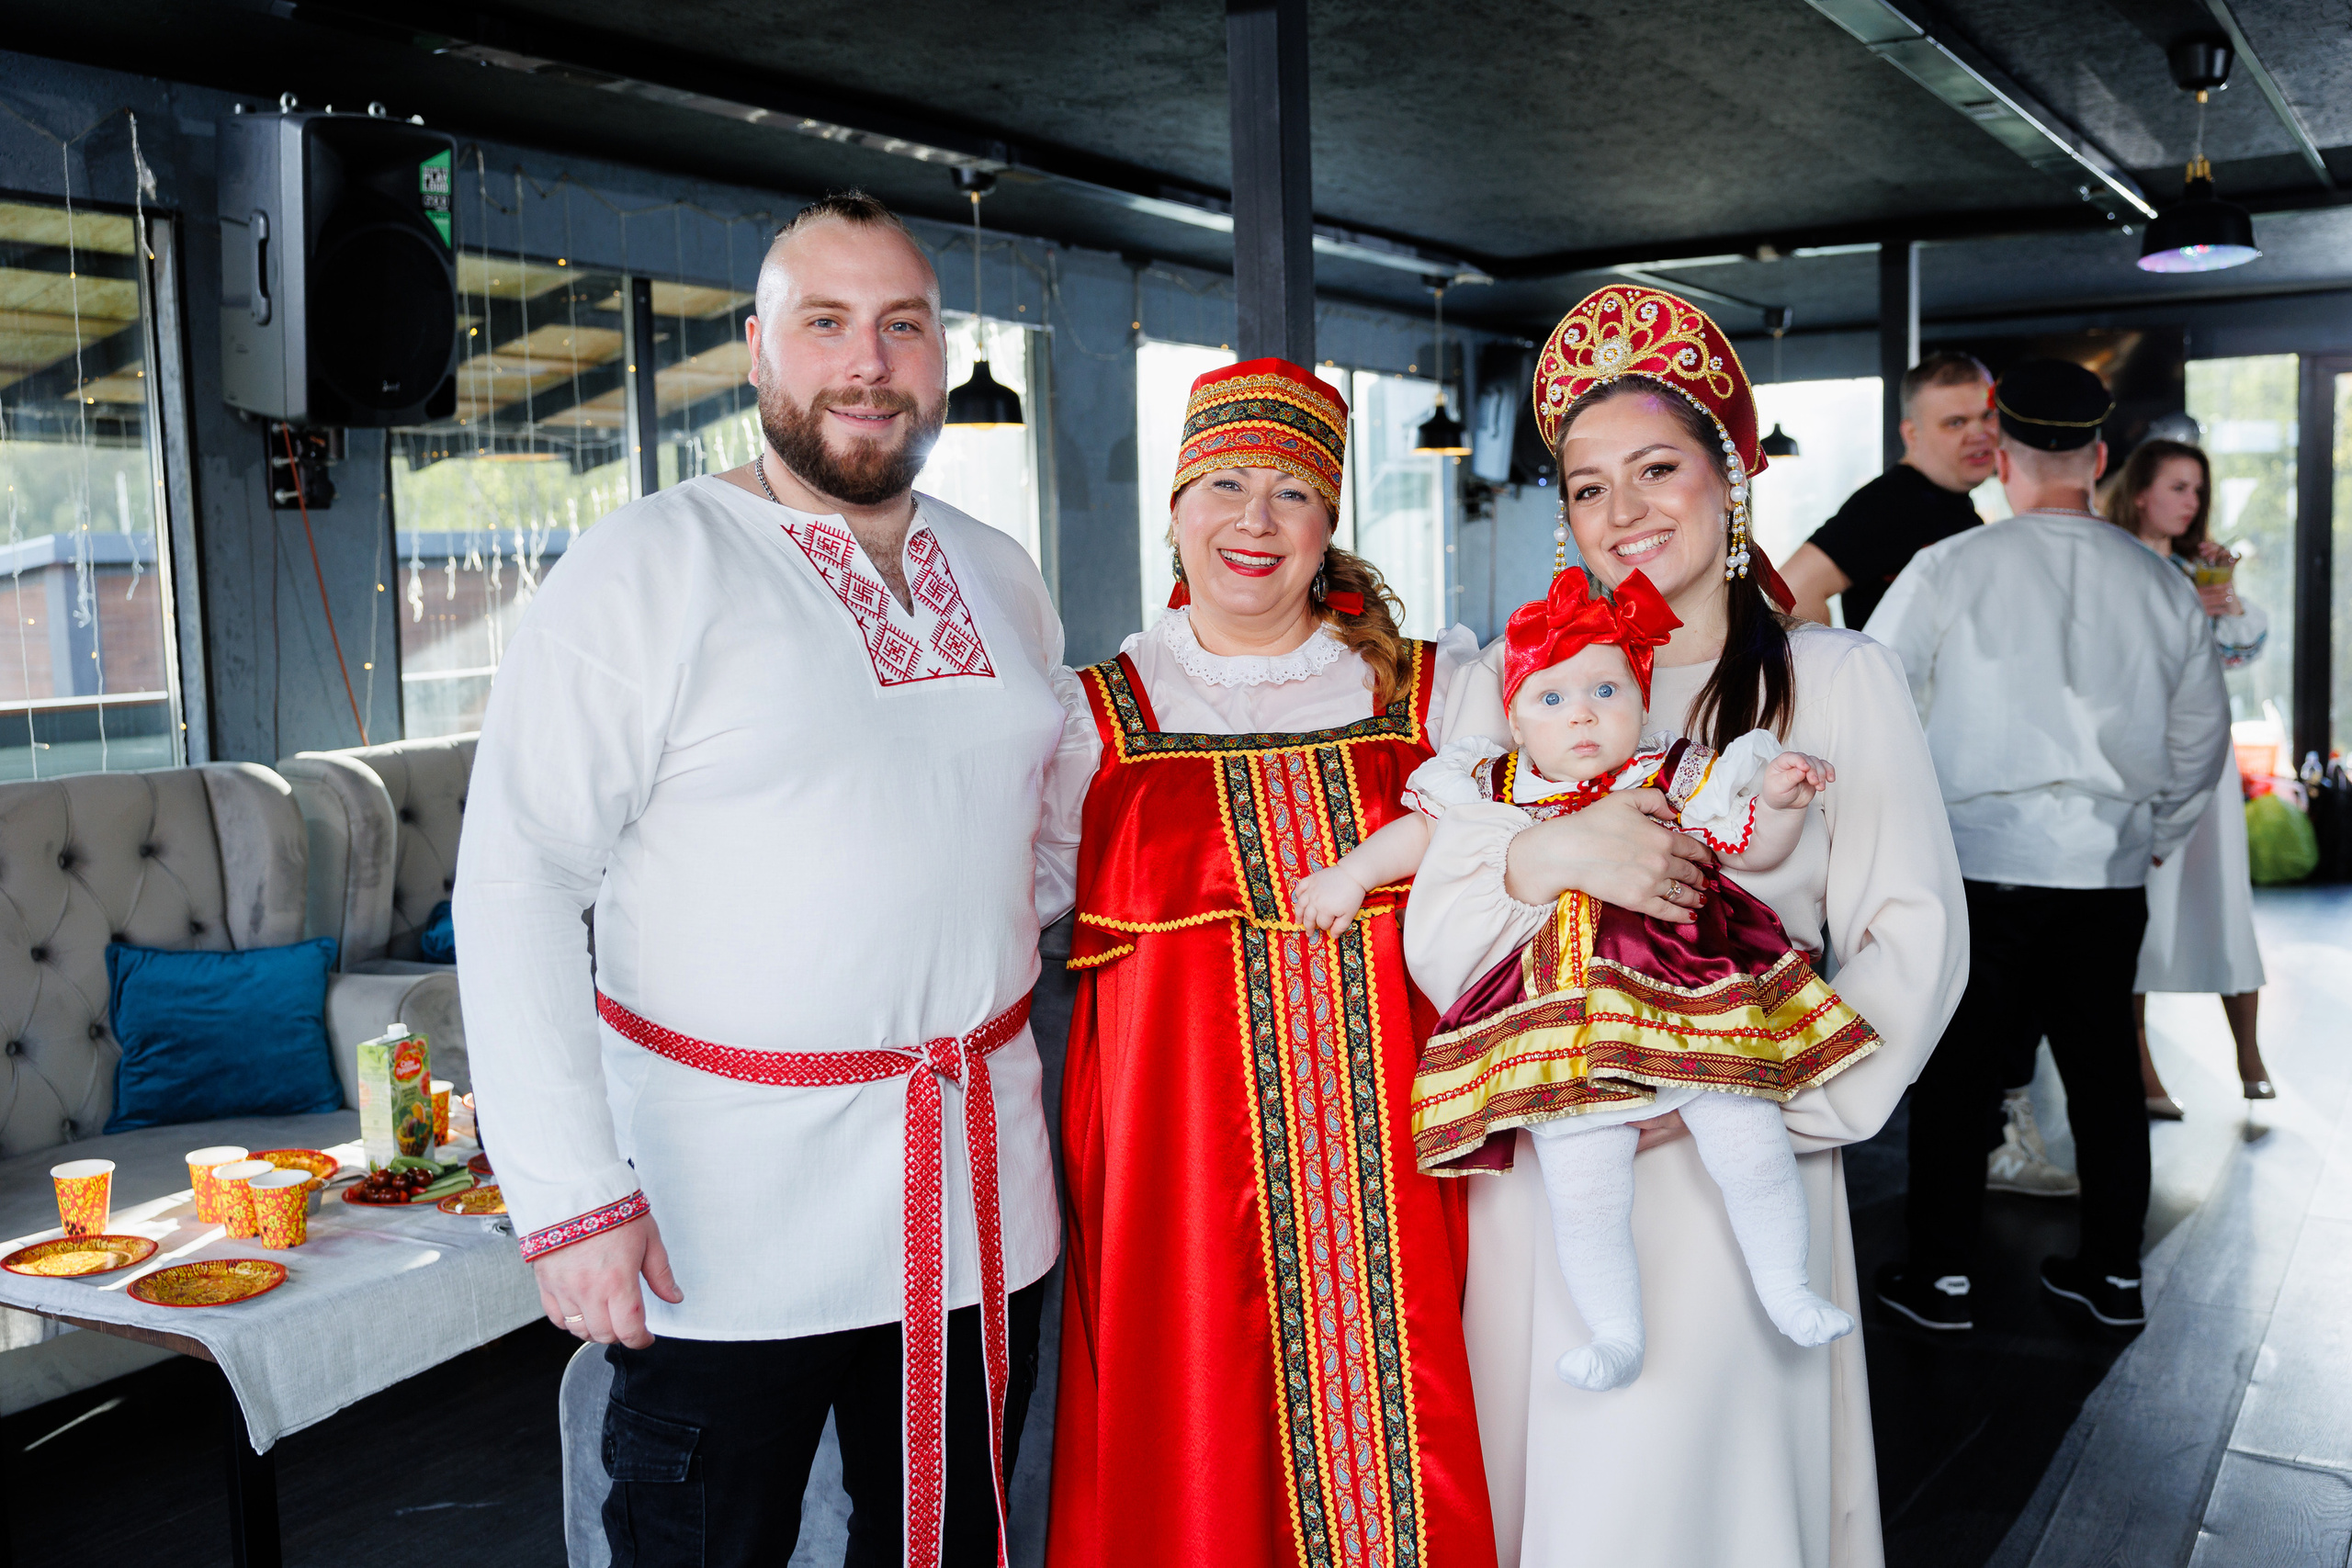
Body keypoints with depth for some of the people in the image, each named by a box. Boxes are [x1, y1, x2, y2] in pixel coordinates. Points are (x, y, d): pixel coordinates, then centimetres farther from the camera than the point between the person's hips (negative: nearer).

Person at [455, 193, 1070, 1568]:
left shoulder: (1004, 579, 10)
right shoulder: (652, 566, -9)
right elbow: (516, 882, -15)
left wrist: (1020, 922, 4)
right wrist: (569, 1195, -21)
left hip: (983, 1198, 6)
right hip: (728, 1225, -5)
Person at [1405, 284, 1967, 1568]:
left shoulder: (1838, 680, 3)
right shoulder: (1514, 683, 8)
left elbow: (1913, 943, -3)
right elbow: (1436, 946, 2)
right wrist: (1542, 857, -18)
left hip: (1738, 1178, -2)